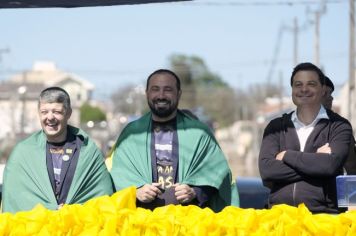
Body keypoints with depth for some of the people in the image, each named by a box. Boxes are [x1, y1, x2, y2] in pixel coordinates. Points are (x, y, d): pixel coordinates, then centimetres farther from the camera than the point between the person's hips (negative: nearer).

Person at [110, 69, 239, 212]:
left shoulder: (199, 133, 11)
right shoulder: (131, 133, 14)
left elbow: (216, 170, 6)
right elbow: (120, 172, 9)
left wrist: (195, 192, -12)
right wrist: (136, 191, -11)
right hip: (144, 215, 1)